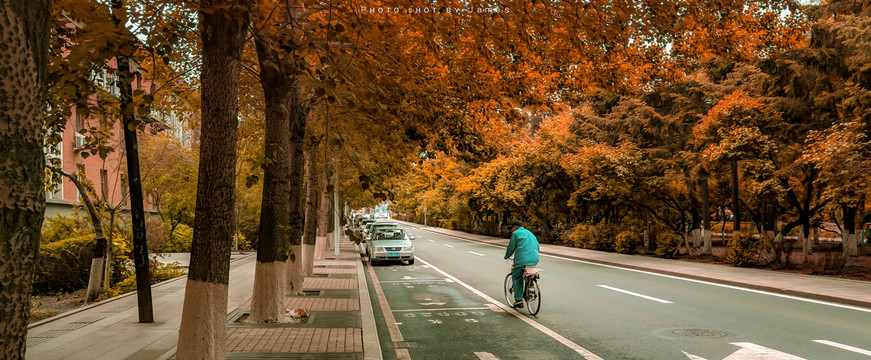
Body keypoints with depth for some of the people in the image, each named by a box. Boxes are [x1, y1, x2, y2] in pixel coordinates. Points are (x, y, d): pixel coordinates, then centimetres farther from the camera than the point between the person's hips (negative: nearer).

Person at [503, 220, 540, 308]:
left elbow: (511, 247, 3)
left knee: (516, 278, 4)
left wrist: (507, 256, 19)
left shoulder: (516, 233, 4)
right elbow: (537, 245, 24)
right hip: (534, 259, 7)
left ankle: (519, 300, 0)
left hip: (522, 259, -7)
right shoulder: (530, 233, 24)